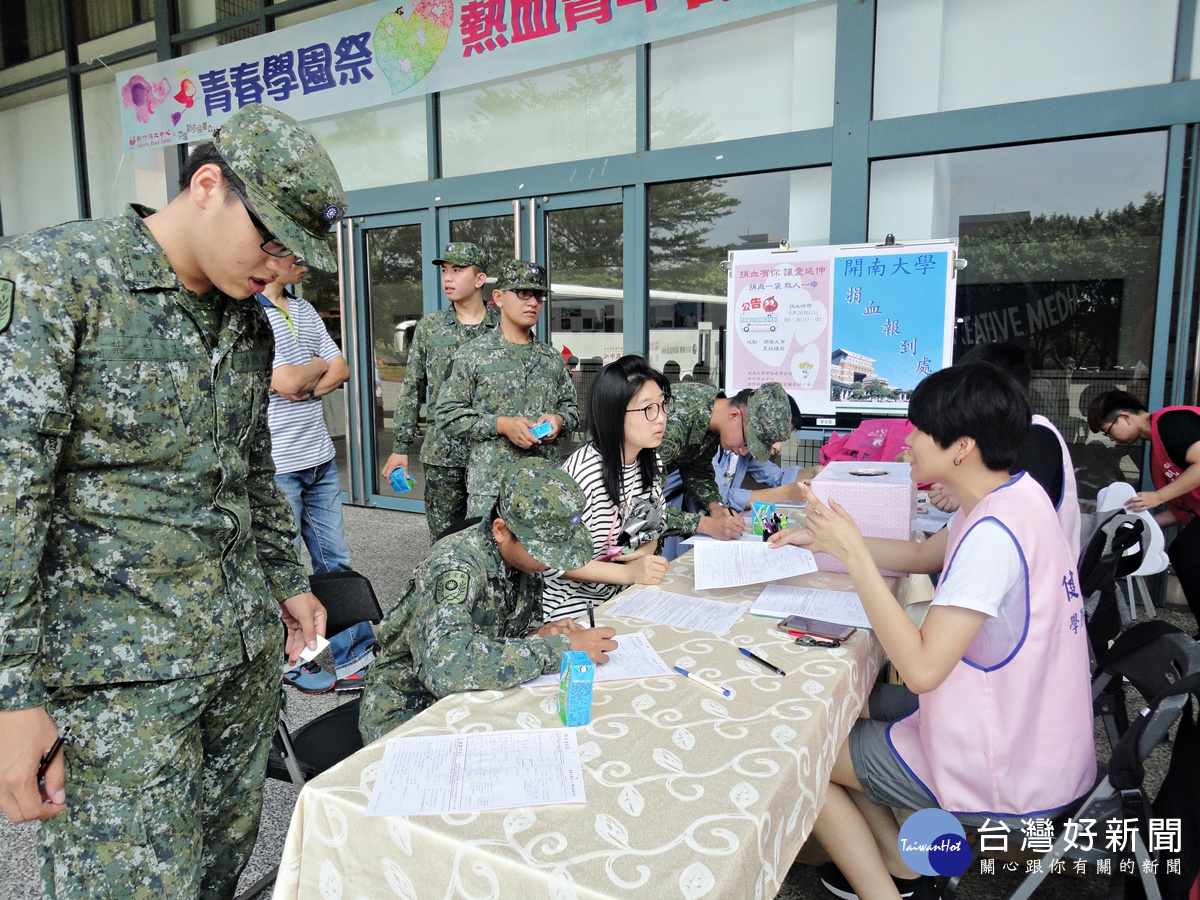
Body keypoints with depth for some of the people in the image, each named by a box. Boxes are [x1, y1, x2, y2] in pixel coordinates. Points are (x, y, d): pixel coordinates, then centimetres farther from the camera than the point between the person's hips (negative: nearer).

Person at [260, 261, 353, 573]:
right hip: (276, 463, -7)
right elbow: (287, 382, -19)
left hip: (321, 456, 7)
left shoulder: (305, 310, 14)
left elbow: (341, 369, 9)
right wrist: (320, 364, 1)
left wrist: (306, 389, -9)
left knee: (336, 562, 13)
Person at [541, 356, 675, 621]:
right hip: (574, 607, -7)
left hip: (624, 599, 7)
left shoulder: (650, 461, 1)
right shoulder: (583, 472, -24)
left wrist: (644, 553, -7)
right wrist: (627, 572, -26)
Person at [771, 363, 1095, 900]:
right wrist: (828, 541, 5)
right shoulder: (1015, 495, 0)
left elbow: (921, 668, -31)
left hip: (1007, 773, -9)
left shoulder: (992, 533, -30)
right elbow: (922, 556, 14)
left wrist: (854, 554, -29)